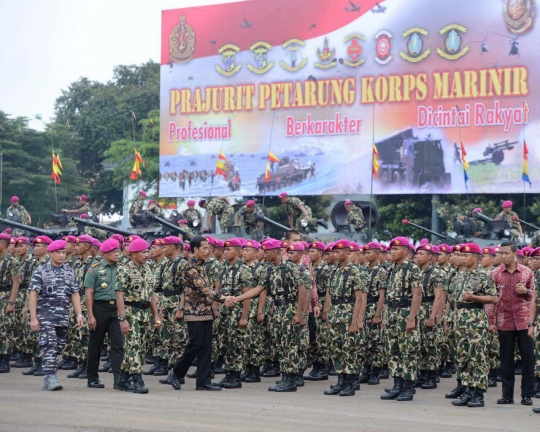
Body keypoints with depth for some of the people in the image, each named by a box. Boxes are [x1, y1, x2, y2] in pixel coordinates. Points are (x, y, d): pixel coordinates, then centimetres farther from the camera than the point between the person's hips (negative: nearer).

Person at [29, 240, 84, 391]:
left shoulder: (70, 272, 10)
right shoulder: (41, 271, -3)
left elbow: (74, 294, 11)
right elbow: (33, 295, -6)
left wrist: (79, 314, 2)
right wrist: (33, 318, -12)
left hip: (64, 317, 5)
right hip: (46, 316, -5)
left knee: (58, 347, 8)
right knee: (49, 346, -13)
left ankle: (48, 378, 16)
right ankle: (51, 378, -16)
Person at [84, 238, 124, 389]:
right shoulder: (95, 269, -2)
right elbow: (89, 294, -5)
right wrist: (90, 316, -12)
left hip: (117, 308, 3)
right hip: (100, 308, -3)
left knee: (118, 344, -5)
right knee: (95, 344, 7)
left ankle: (119, 378, -8)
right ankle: (92, 378, 16)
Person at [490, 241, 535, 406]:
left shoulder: (527, 272, 3)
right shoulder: (495, 274, 2)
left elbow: (534, 294, 12)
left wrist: (526, 291, -10)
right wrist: (491, 321, -2)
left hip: (524, 320, 0)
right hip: (504, 322, 0)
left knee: (528, 357, -1)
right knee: (506, 359, 5)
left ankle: (527, 394, 7)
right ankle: (507, 394, 12)